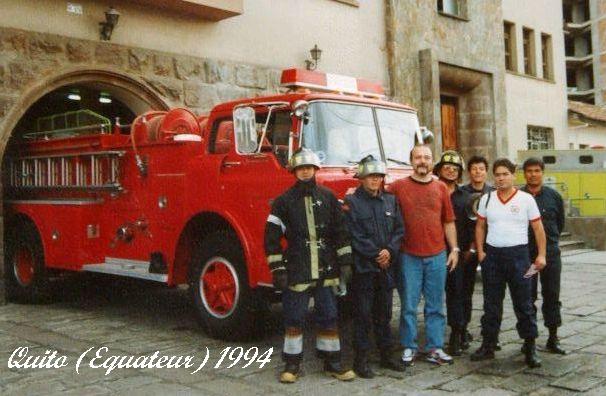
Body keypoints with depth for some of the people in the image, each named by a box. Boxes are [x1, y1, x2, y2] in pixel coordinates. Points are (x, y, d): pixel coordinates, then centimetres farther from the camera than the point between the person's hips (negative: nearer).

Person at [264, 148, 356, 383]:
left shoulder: (328, 197, 6)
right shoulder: (284, 201, -1)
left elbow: (341, 231, 8)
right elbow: (272, 237, -2)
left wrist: (345, 262, 3)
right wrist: (277, 269, -6)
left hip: (326, 271, 2)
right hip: (296, 272, -2)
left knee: (329, 317, 9)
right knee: (294, 319, 5)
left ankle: (332, 362, 22)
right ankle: (292, 364, 17)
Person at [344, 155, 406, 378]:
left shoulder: (390, 200, 12)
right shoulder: (352, 202, -4)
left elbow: (399, 229, 8)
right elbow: (354, 235, -10)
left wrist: (389, 251, -8)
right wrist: (376, 255, -11)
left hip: (387, 267, 5)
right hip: (363, 267, -5)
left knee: (384, 313, 13)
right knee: (363, 314, 1)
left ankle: (386, 355, 24)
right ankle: (361, 359, 9)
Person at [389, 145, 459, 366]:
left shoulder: (441, 188, 8)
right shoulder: (398, 187, 0)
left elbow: (448, 222, 11)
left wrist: (454, 249, 7)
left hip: (437, 256, 2)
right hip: (409, 256, -2)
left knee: (435, 306, 8)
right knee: (409, 305, 4)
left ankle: (434, 348, 18)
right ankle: (409, 348, 16)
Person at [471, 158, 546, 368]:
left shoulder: (526, 199, -2)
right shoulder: (486, 199, 6)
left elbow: (538, 228, 0)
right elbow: (480, 226, 11)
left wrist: (541, 255, -5)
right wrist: (480, 251, 2)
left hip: (518, 254, -3)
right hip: (492, 254, 3)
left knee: (523, 303, 2)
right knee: (491, 303, 10)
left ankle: (530, 347, 13)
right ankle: (488, 346, 19)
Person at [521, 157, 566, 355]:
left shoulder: (553, 196, 4)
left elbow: (561, 222, 15)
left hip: (550, 252, 1)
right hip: (524, 253, -1)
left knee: (552, 295, 5)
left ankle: (553, 338, 14)